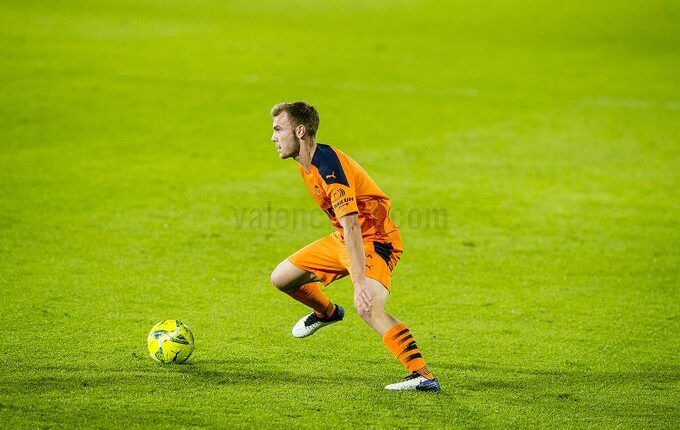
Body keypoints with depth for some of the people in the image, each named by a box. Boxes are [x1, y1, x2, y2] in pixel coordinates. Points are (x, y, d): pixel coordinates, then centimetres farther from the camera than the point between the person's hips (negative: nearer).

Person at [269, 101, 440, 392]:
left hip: (374, 240, -10)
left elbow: (351, 225, -35)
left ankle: (423, 375, -34)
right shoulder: (306, 163, 4)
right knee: (281, 278, 12)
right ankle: (327, 313, 42)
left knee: (368, 307, -32)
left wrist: (360, 281, -41)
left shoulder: (329, 165, -26)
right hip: (343, 240, 10)